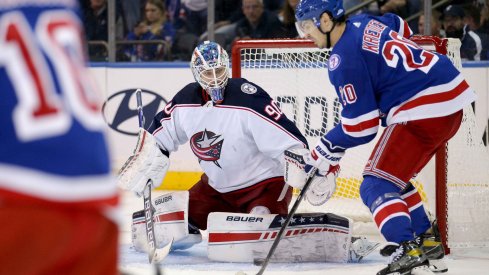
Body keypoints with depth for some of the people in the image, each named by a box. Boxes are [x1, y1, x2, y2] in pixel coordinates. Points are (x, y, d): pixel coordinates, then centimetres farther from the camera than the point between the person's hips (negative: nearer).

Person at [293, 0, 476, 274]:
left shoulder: (344, 59, -14)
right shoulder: (363, 23, 11)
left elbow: (361, 126, -12)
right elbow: (401, 28, 35)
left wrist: (325, 152, 1)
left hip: (424, 113, -10)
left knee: (376, 186, -11)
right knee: (394, 178, 24)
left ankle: (409, 252, -27)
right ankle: (427, 240, 29)